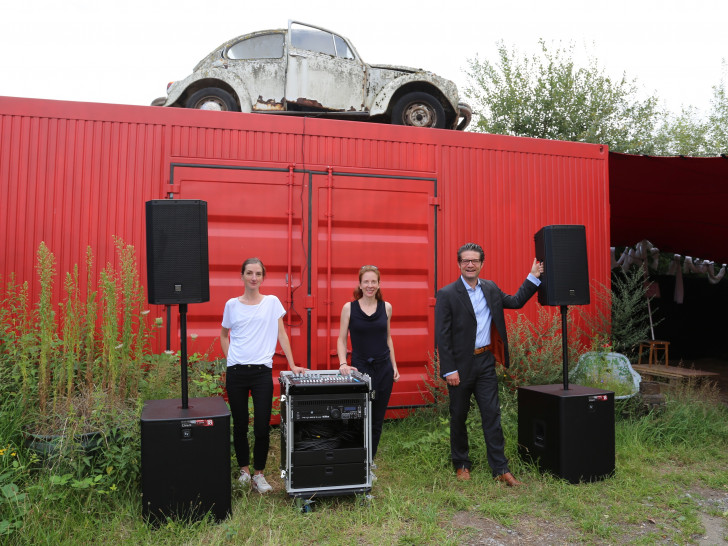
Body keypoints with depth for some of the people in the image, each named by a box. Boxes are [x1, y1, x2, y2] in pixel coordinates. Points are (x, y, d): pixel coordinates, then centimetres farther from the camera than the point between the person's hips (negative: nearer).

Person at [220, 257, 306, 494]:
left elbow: (281, 335, 6)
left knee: (262, 426, -1)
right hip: (236, 372, 1)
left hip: (262, 371, -1)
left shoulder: (272, 302, 3)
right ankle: (244, 469, 26)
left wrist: (292, 365, 2)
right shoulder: (232, 304, 6)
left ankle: (259, 474, 14)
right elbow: (224, 335, 18)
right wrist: (230, 360, 6)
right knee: (240, 425, 9)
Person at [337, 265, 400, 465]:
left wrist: (394, 366, 11)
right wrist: (343, 363, -15)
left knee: (377, 420, 10)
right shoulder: (349, 307, -3)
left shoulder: (386, 307, 5)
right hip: (360, 368, -3)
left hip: (384, 368, 3)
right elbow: (341, 339, 0)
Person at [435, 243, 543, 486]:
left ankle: (500, 468, 10)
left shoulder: (490, 288, 7)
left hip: (485, 361, 4)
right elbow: (442, 336, -12)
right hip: (460, 365, -4)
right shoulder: (447, 294, -10)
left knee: (492, 414, 3)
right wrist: (449, 370, -16)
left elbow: (516, 301, 21)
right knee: (458, 417, 9)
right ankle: (461, 464, 26)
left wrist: (533, 277, 13)